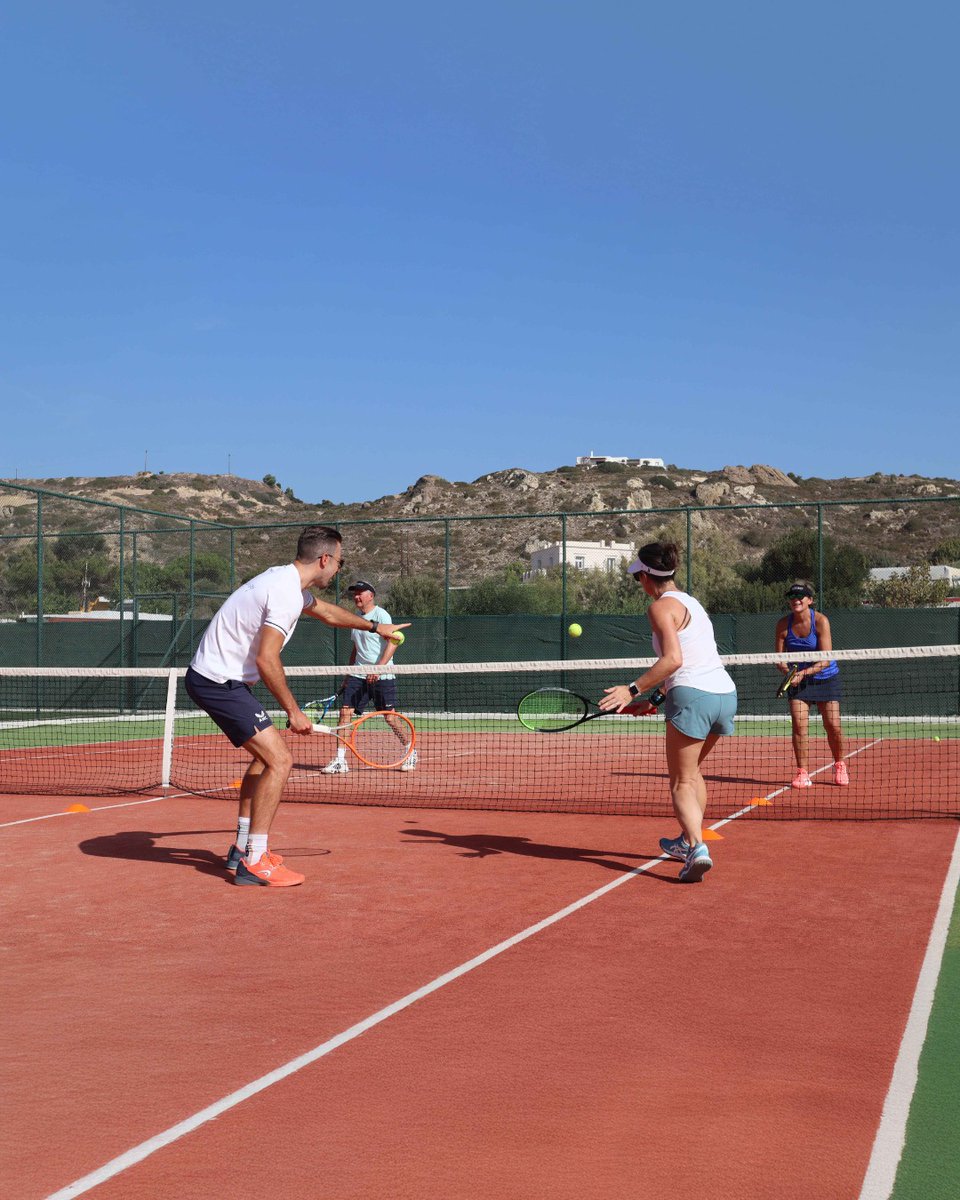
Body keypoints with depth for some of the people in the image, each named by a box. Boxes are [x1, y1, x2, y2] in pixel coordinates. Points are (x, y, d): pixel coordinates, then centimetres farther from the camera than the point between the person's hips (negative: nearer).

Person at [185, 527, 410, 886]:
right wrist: (293, 711, -15)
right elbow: (266, 660, -24)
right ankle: (253, 863, -12)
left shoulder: (288, 583, 13)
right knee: (279, 759, -14)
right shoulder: (285, 593, -20)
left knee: (265, 754, 22)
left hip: (212, 677, 11)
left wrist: (374, 626, 45)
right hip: (217, 681, -11)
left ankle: (243, 847, 28)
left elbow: (327, 612, 34)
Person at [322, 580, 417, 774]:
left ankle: (411, 752, 19)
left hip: (381, 676, -6)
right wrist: (348, 675, 19)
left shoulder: (381, 615, -7)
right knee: (345, 712, -6)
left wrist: (379, 667, -27)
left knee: (390, 717, -2)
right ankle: (340, 760, -4)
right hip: (358, 675, 6)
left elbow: (392, 642, -17)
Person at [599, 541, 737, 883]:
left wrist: (633, 690, -20)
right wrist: (653, 700, 24)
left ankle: (697, 848, -22)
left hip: (693, 696, -9)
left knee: (681, 783, -3)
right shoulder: (689, 601, 21)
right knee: (691, 771, 26)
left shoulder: (661, 606, -7)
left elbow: (673, 660, -20)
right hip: (725, 693, 9)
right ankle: (689, 840, 33)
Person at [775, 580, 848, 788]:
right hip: (798, 680, 2)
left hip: (825, 678, -2)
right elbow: (780, 658, -5)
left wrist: (804, 673, -35)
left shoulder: (820, 621, -19)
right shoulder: (783, 624, -10)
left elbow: (826, 659, -22)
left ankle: (839, 765, 22)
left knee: (833, 725, -4)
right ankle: (802, 773, -5)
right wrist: (788, 671, -27)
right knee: (798, 724, -13)